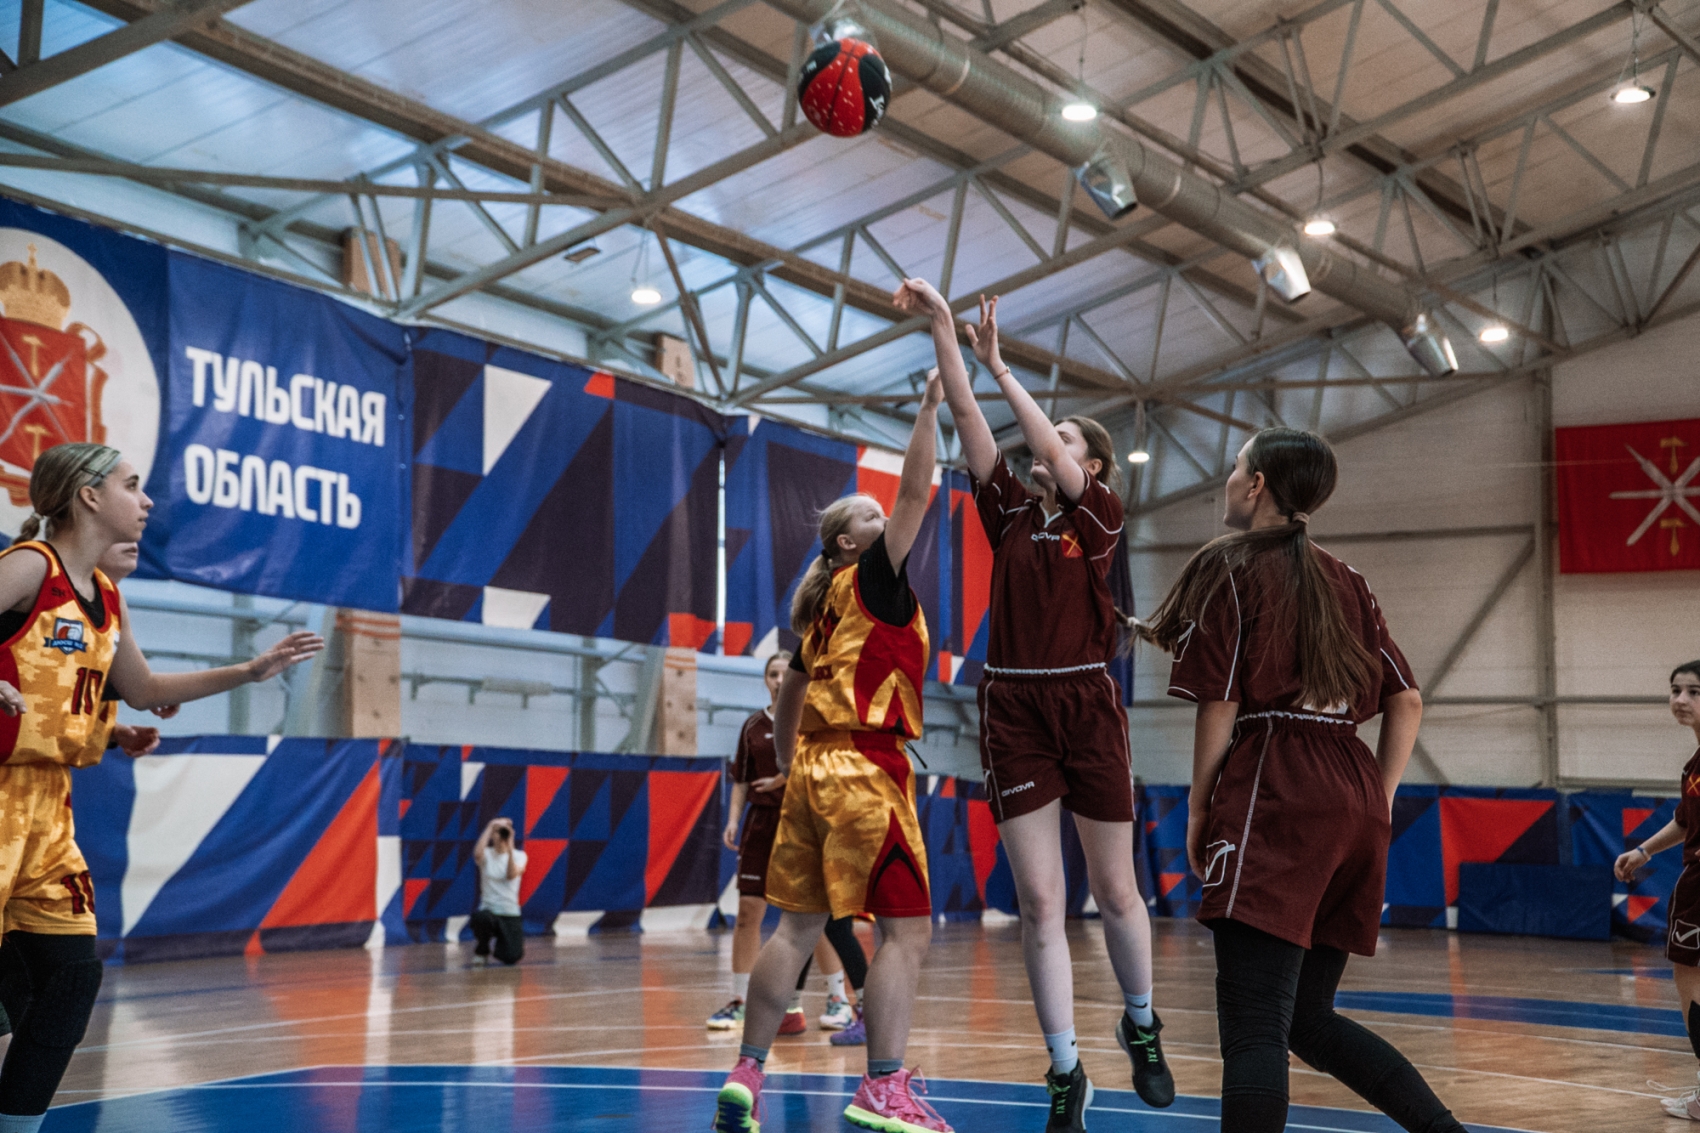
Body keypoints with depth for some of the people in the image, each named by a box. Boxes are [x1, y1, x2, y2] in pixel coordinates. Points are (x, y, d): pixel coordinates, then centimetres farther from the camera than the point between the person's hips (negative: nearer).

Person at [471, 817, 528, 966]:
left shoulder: (519, 855, 2)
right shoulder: (486, 854, -1)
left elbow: (511, 875, -20)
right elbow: (477, 854, -28)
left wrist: (509, 847, -28)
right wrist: (490, 826, -26)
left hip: (511, 914, 1)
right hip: (488, 910, -1)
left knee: (511, 958, -15)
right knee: (482, 918, -39)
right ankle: (481, 950, -6)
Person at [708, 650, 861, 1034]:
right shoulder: (753, 726, 8)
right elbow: (741, 779, 12)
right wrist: (733, 820, 1)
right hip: (762, 822, 3)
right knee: (748, 912, -1)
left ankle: (838, 999, 10)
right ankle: (739, 1002, 7)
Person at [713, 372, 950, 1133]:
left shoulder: (826, 607, 18)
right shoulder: (870, 579, -3)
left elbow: (788, 696, 23)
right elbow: (916, 493, -11)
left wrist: (790, 770, 27)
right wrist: (929, 408, -8)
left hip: (815, 769, 9)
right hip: (866, 768, -9)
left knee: (797, 925, 10)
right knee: (907, 928, -8)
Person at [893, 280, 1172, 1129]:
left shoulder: (1102, 514, 2)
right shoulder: (1010, 512, 9)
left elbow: (1054, 460, -15)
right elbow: (969, 420, 1)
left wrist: (998, 365, -16)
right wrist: (942, 327, -7)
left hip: (1087, 705, -2)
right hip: (1014, 709, 2)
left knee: (1115, 891, 8)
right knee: (1039, 903, -2)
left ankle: (1141, 1027, 32)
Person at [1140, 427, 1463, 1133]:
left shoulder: (1229, 567, 2)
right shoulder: (1344, 581, 20)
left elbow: (1220, 704, -4)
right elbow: (1407, 699, 17)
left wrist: (1199, 809, 4)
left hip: (1274, 796, -7)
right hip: (1356, 799, 8)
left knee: (1254, 1028, -13)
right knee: (1308, 1016, 17)